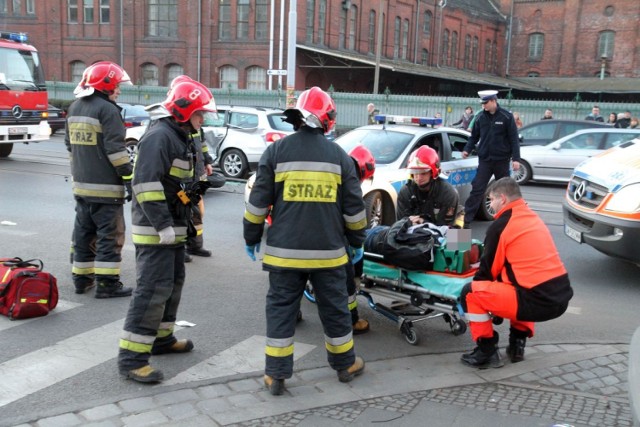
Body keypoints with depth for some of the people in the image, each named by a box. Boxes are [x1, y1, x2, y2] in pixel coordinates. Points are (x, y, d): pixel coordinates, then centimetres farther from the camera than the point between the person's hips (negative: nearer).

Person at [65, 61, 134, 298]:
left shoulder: (74, 108, 13)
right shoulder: (107, 110, -14)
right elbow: (115, 150, -19)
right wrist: (129, 178, -16)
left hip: (81, 184, 8)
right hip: (105, 186, -8)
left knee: (83, 232, 15)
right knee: (110, 235, -3)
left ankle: (81, 278, 22)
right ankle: (107, 284, -1)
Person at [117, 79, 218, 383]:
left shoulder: (181, 138, 17)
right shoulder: (159, 136, -16)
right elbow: (146, 185, -24)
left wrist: (182, 223, 21)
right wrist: (163, 225, -26)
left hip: (173, 229, 11)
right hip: (155, 230, -11)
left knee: (173, 284, 18)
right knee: (154, 289, -12)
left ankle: (161, 338, 33)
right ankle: (131, 357, -6)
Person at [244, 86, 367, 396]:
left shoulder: (276, 151, -2)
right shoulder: (339, 155, 1)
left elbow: (258, 202, -1)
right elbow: (353, 207, 4)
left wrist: (251, 238, 11)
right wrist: (357, 242, 17)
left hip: (285, 251, -1)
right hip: (328, 251, 1)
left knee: (281, 309, 7)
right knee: (334, 308, 15)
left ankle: (276, 375, 10)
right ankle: (345, 365, 30)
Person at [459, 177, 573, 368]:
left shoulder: (501, 225, -5)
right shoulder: (534, 219, 18)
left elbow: (489, 269, 2)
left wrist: (476, 283, 21)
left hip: (538, 302, -8)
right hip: (561, 296, 8)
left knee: (470, 292, 0)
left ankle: (487, 352, 6)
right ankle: (518, 342, 28)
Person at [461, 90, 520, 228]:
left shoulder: (506, 117, -6)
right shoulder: (480, 117, 3)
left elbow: (514, 139, -6)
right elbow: (474, 136, 10)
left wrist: (516, 158, -11)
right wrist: (467, 149, -7)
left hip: (502, 160, -2)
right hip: (485, 160, 2)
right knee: (477, 189, -5)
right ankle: (466, 219, -7)